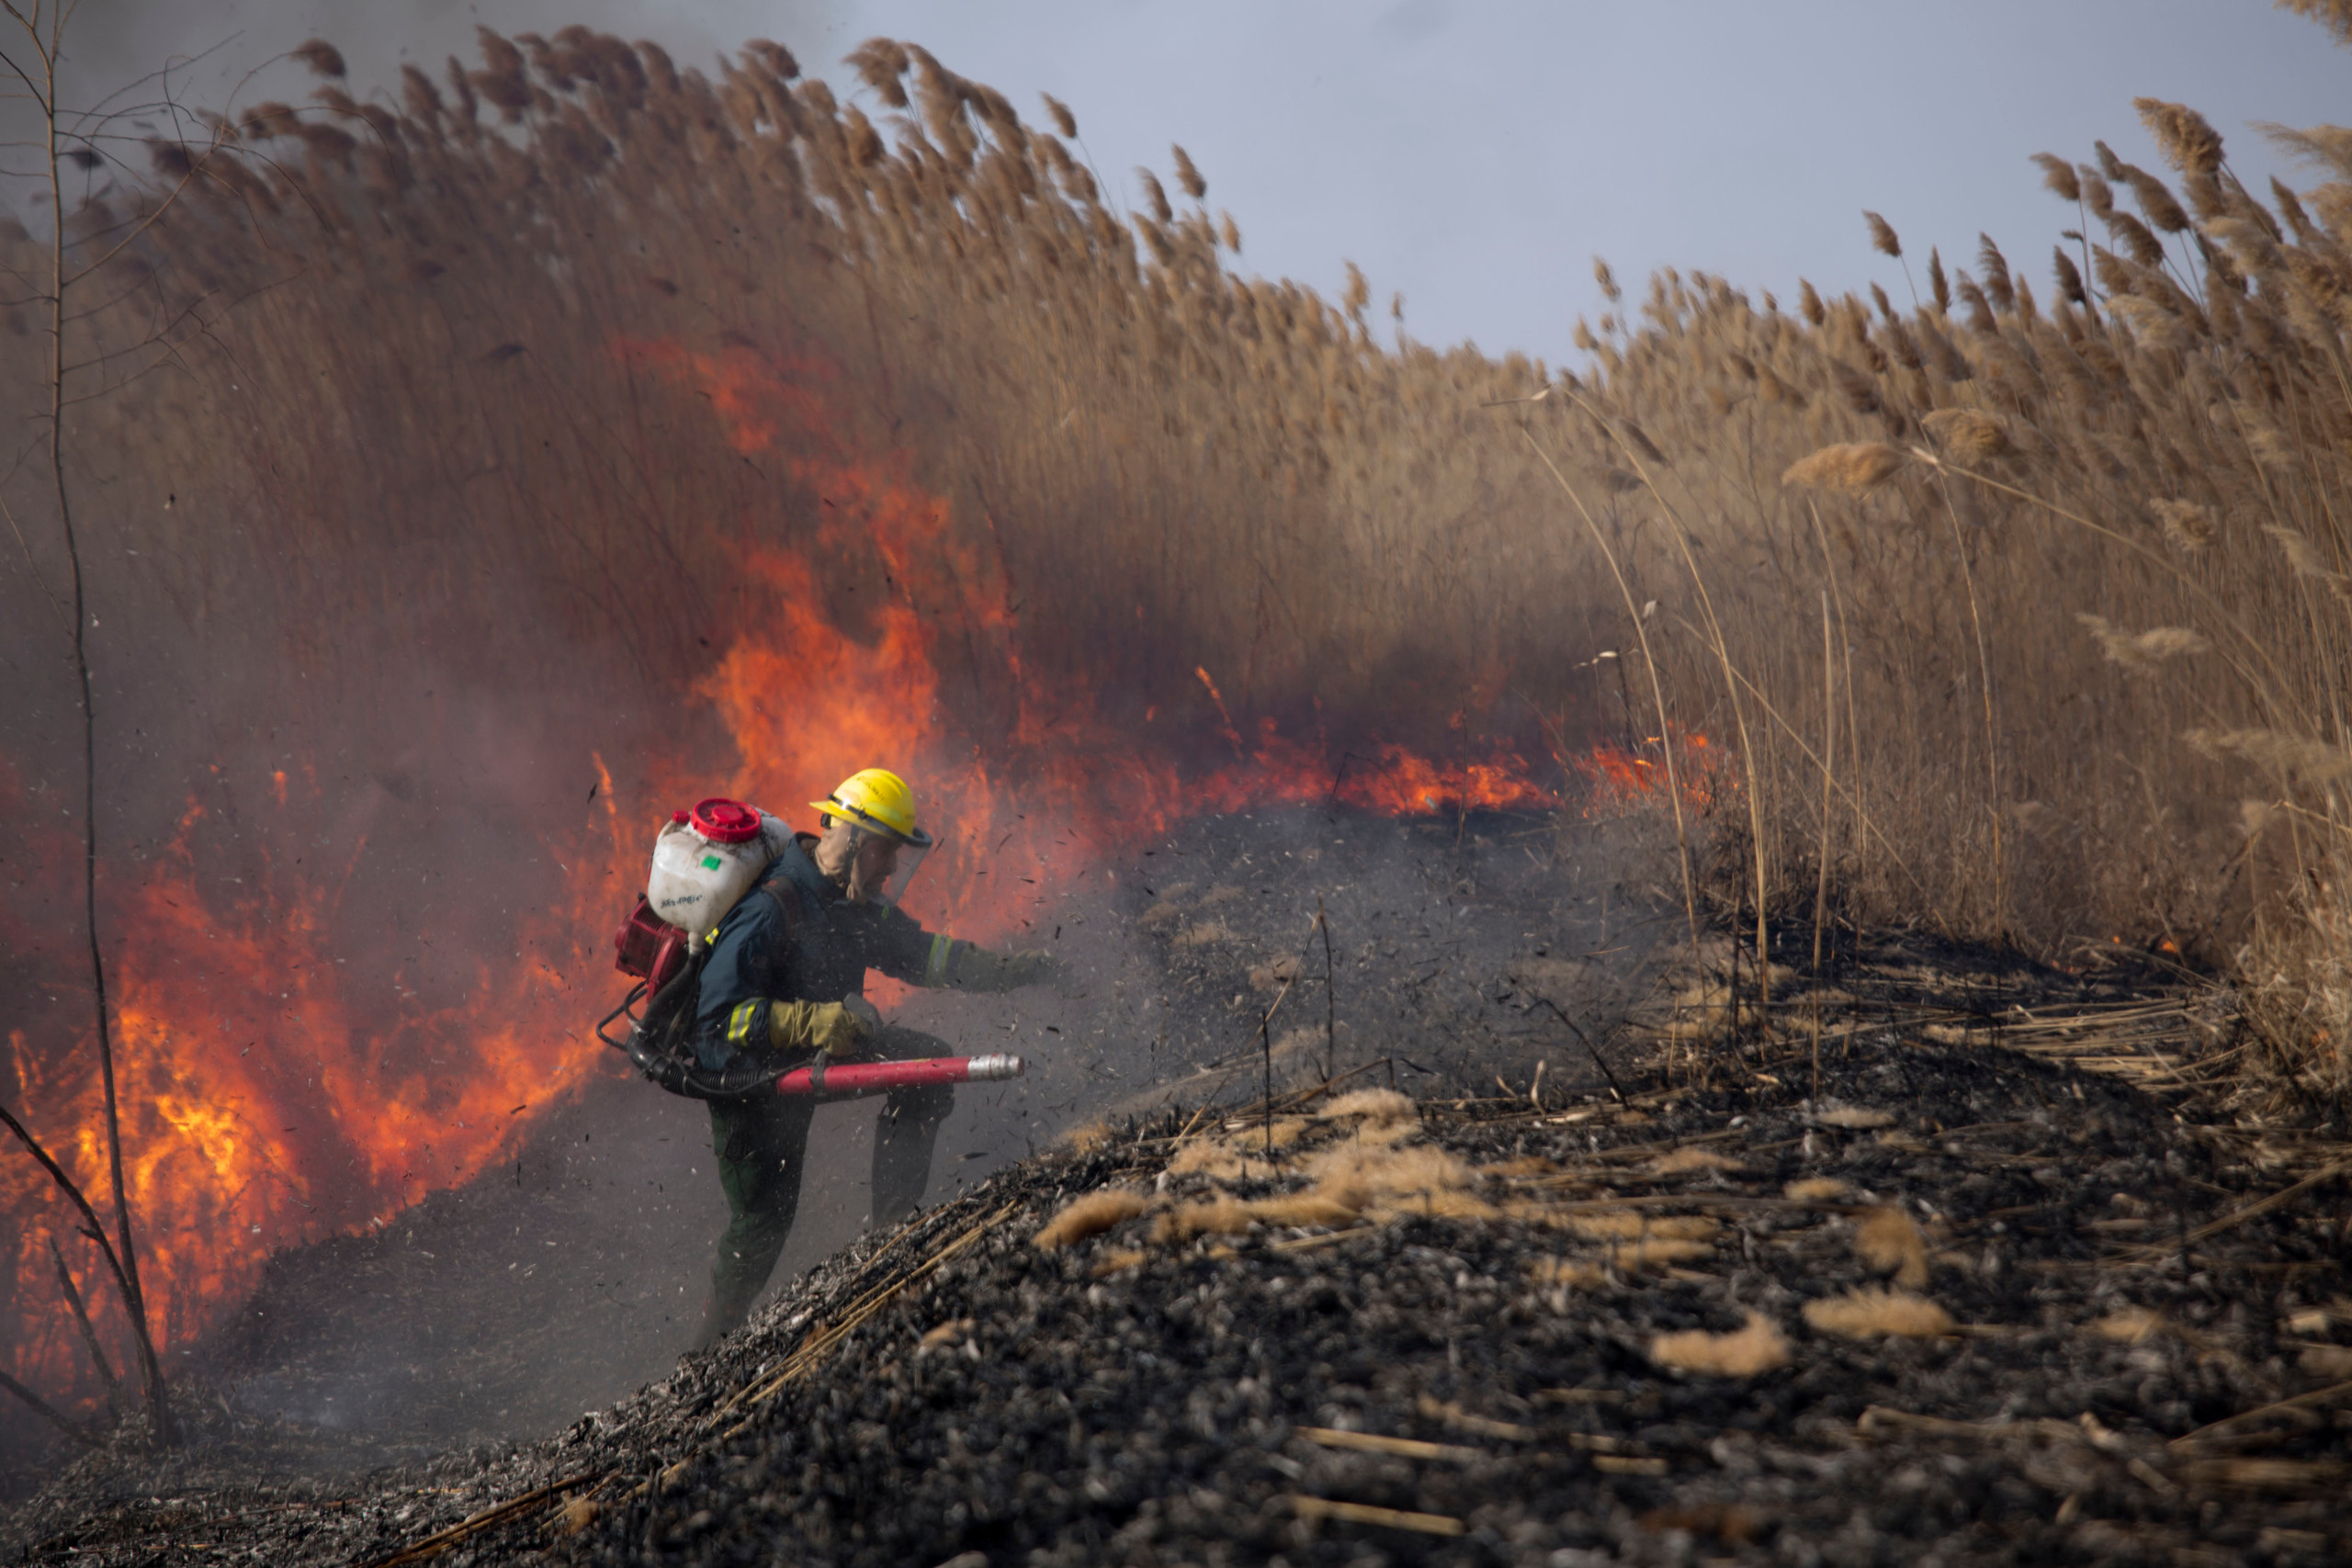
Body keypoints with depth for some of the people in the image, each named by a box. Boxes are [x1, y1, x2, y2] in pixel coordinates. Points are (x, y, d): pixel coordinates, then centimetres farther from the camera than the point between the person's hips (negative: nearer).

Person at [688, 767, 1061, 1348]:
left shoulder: (856, 903, -3)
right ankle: (713, 1345, 19)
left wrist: (1010, 969, -1)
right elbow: (717, 1014, -34)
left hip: (811, 1053, 8)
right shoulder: (772, 907, -29)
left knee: (928, 1061, -6)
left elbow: (919, 952, 8)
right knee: (763, 1220, -4)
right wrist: (813, 1021, -42)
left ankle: (893, 1227, -4)